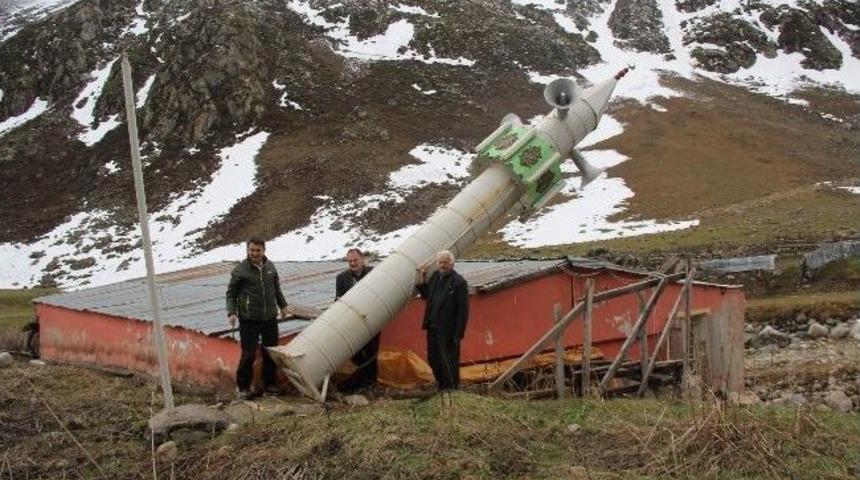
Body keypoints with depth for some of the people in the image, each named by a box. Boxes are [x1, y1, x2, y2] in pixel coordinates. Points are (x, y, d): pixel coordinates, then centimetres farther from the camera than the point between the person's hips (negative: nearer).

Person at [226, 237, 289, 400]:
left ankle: (270, 383, 26)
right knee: (248, 354, -4)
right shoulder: (240, 270, -9)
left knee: (271, 352, 12)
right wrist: (231, 312, -13)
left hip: (270, 317, 5)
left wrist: (282, 305, 25)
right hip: (249, 319, -5)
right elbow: (231, 294, -2)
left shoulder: (270, 267, 6)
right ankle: (243, 387, 11)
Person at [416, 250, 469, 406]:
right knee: (433, 360, 16)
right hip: (432, 328, 8)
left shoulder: (459, 282, -15)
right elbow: (425, 294, 23)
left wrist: (458, 334, -17)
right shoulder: (435, 276, 7)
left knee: (449, 363, 1)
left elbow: (463, 311, -15)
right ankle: (443, 388, 33)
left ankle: (450, 393, 13)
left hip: (448, 331, -8)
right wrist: (422, 278, 7)